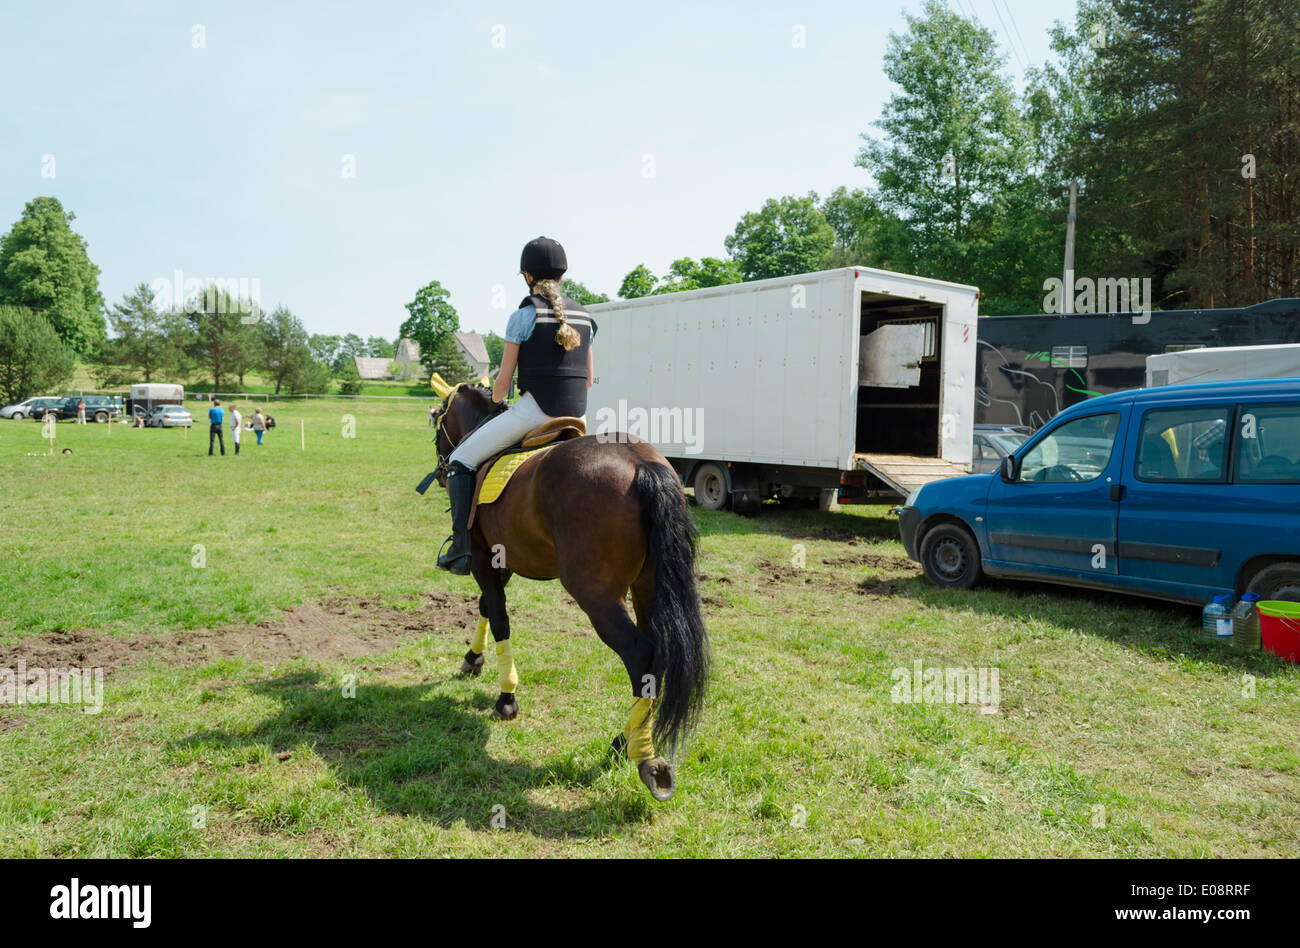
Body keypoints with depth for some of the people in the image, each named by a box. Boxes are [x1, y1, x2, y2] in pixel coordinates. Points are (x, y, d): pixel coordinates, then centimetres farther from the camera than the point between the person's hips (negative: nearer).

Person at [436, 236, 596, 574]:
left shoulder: (524, 315, -5)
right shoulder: (584, 316, 13)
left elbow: (504, 378, -3)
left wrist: (495, 401, 17)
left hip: (534, 411, -6)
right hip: (575, 414, 6)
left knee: (460, 460, 4)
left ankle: (461, 548, -3)